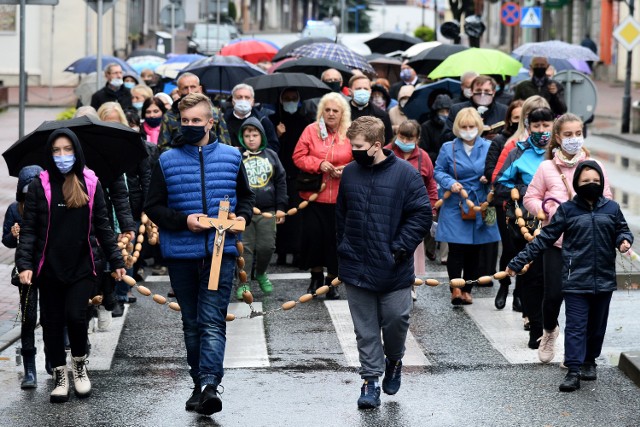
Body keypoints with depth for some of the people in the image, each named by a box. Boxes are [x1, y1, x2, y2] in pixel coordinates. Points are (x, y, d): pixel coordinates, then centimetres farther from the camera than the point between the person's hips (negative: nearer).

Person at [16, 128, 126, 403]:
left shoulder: (90, 184, 3)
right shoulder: (40, 186, -1)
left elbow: (102, 226, 9)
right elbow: (29, 229, -2)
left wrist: (115, 260, 7)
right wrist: (24, 264, -13)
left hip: (83, 265, 0)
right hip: (49, 267, 0)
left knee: (75, 316, -13)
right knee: (53, 323, 6)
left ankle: (80, 363, 14)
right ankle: (59, 377, 20)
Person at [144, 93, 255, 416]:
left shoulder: (231, 157, 6)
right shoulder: (167, 161, 4)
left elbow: (246, 196, 19)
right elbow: (153, 206, 3)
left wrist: (243, 216, -2)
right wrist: (183, 220, -12)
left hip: (220, 253, -1)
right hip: (180, 255, 1)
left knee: (212, 322, -12)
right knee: (192, 324, 11)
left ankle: (209, 384, -21)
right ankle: (199, 384, 21)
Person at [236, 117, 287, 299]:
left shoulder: (271, 155, 7)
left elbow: (281, 181, 10)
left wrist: (281, 207, 6)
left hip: (267, 211, 2)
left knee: (267, 246, 4)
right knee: (245, 247, 1)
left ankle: (261, 274, 29)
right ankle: (243, 283, 9)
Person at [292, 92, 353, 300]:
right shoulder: (311, 130, 1)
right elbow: (299, 156, -1)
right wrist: (319, 164, -15)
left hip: (341, 197, 0)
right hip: (314, 195, 0)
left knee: (335, 237, 1)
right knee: (313, 234, 0)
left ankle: (331, 281, 16)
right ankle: (316, 277, 21)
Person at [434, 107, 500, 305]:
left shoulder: (488, 147, 3)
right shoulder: (448, 148, 0)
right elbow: (438, 172, 4)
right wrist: (450, 183, -15)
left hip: (480, 206, 2)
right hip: (455, 206, -2)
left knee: (474, 250, 9)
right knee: (456, 249, -10)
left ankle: (467, 289, 19)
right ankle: (455, 289, -9)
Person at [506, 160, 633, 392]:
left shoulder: (611, 208, 5)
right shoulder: (567, 209, -1)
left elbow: (622, 230, 17)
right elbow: (544, 238, 2)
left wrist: (624, 241, -9)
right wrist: (518, 261, -1)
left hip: (604, 280, 3)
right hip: (576, 281, -3)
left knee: (597, 325, 14)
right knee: (575, 326, -6)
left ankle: (589, 361, 32)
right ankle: (573, 371, -5)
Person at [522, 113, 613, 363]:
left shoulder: (594, 166, 3)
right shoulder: (547, 167, 3)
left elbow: (606, 201, 5)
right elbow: (530, 199, 6)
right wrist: (549, 210, -11)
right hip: (556, 240, 0)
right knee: (554, 293, -2)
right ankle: (549, 331, 29)